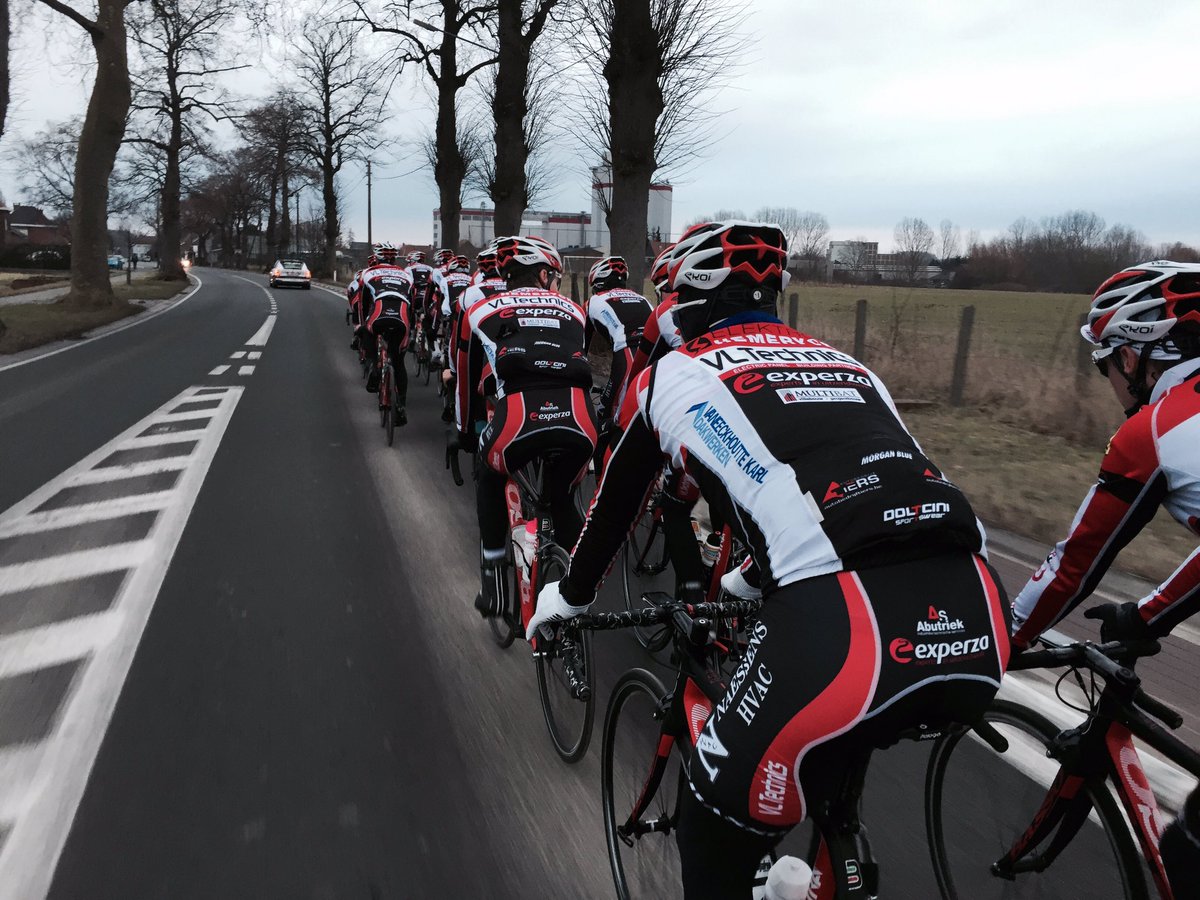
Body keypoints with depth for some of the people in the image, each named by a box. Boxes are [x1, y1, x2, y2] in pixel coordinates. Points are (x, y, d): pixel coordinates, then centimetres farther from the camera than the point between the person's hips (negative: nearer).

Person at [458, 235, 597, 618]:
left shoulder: (483, 310, 25)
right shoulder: (572, 309, 29)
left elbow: (467, 378, 35)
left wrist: (464, 430, 51)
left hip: (519, 417, -1)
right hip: (580, 424, 2)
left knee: (491, 479, 32)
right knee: (563, 500, 31)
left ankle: (493, 582, 28)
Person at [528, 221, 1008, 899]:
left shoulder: (672, 376, 15)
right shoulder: (846, 364, 29)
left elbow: (614, 505, 28)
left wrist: (571, 596, 48)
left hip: (844, 634, -6)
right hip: (981, 629, 7)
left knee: (715, 841, 18)